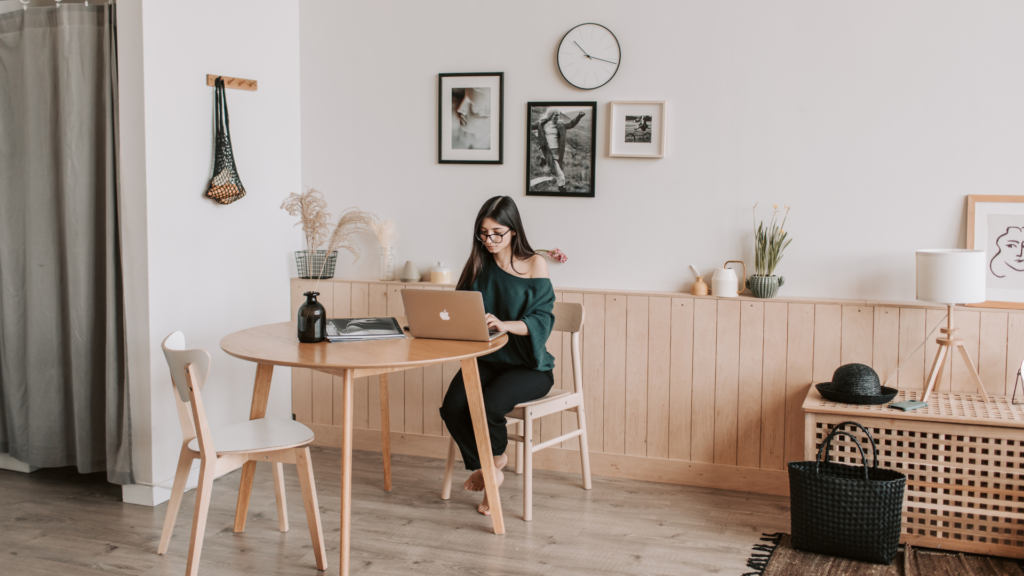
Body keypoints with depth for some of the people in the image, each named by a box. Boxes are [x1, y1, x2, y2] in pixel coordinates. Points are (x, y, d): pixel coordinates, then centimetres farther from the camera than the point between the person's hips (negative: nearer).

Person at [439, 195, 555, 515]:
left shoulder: (534, 264, -5)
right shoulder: (479, 263, 8)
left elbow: (542, 320, -13)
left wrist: (504, 325, -31)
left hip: (528, 365, -4)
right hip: (485, 359, 4)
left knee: (486, 407, -30)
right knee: (452, 407, -23)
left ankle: (494, 458, 6)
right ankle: (488, 471, 3)